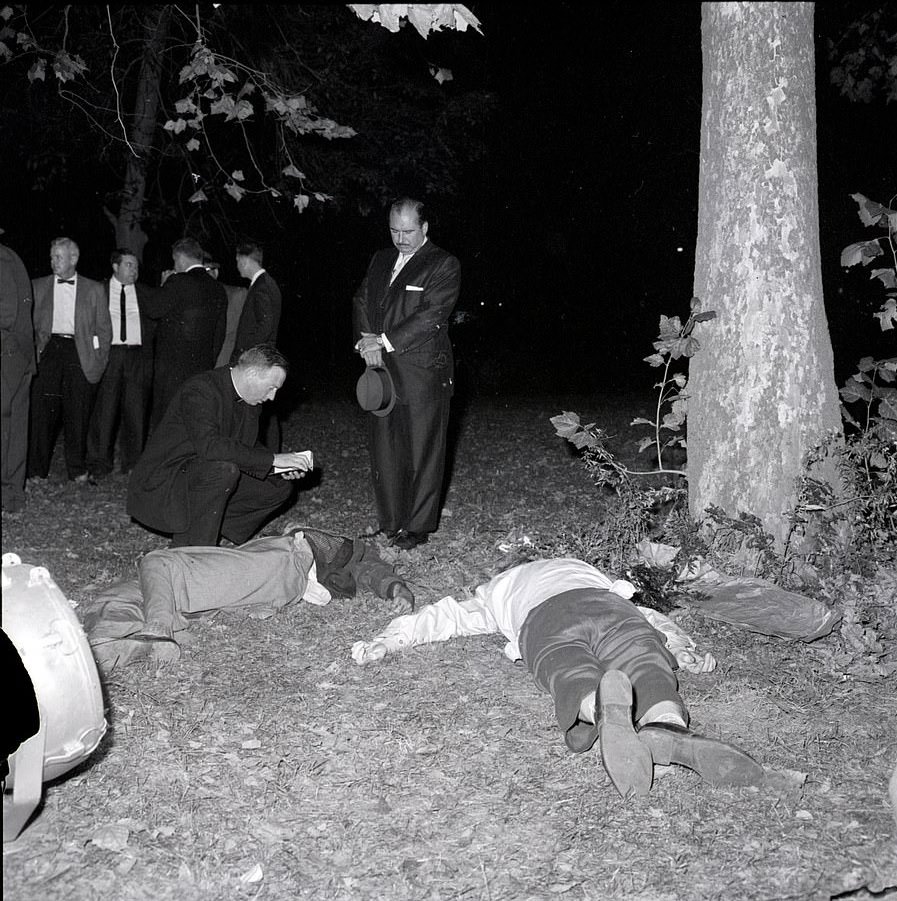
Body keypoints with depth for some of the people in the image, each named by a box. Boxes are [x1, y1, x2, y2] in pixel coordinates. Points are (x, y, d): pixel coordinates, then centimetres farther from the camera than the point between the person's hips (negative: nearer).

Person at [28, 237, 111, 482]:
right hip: (48, 352, 1)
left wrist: (99, 361, 2)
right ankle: (37, 471, 4)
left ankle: (78, 470, 11)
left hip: (80, 355, -1)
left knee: (78, 415, 0)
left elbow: (104, 329, 10)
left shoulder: (94, 289, 12)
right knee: (41, 413, -4)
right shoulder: (37, 287, 14)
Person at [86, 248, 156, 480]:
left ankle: (133, 464, 13)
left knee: (136, 410, 2)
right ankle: (98, 465, 5)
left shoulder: (147, 294, 13)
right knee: (104, 409, -3)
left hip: (138, 356, 2)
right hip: (108, 354, -1)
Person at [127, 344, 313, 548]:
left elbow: (249, 446, 13)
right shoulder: (199, 391, -24)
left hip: (202, 477, 9)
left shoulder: (249, 401, 3)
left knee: (280, 488, 2)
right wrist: (273, 459, -34)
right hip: (161, 483, -9)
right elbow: (209, 446, -37)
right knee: (224, 469, -35)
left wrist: (281, 468, -6)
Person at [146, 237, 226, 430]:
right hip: (203, 364, 6)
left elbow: (153, 312, -4)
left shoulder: (178, 282, -10)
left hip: (172, 365, -6)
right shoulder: (218, 289, 10)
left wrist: (163, 286, 10)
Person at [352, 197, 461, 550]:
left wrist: (385, 342, -15)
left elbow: (430, 316, -12)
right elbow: (361, 301, 14)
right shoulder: (380, 260, 18)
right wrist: (366, 340, -5)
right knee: (384, 451, 7)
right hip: (381, 370, 6)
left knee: (422, 453, 0)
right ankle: (391, 524, 17)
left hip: (422, 374, -5)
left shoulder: (444, 266, -2)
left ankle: (418, 527, 9)